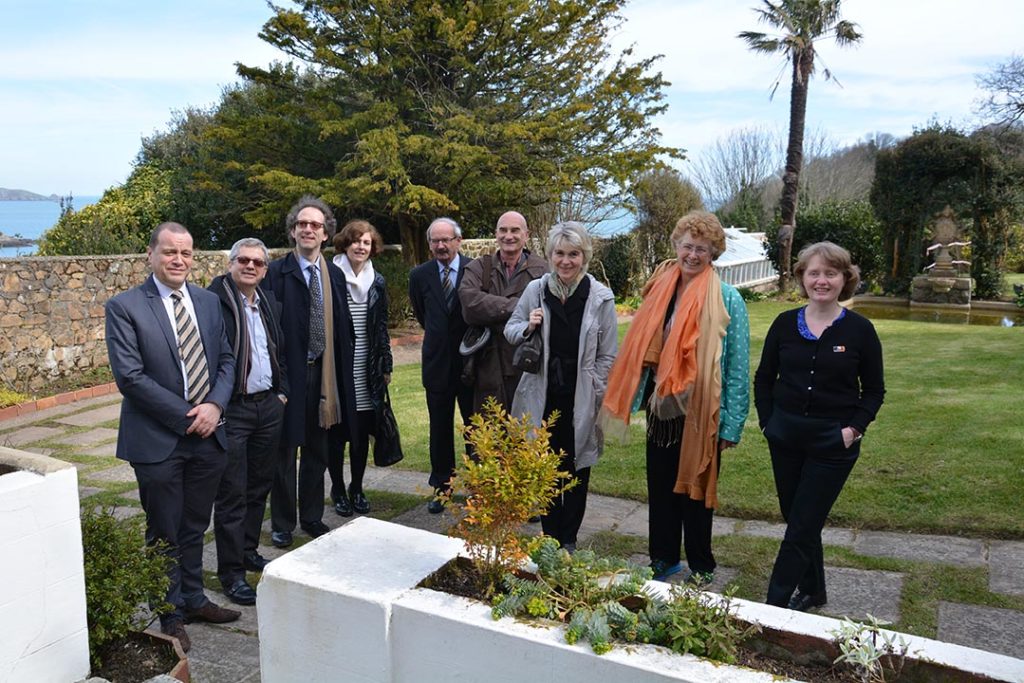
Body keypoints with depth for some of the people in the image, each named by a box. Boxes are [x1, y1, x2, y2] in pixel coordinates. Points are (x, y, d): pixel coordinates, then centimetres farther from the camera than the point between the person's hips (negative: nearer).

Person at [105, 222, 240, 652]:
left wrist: (214, 404, -10)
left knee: (194, 527, 18)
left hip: (207, 435, 5)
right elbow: (129, 376, -15)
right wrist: (186, 416, -16)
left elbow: (226, 360, 8)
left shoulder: (208, 302, 7)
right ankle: (171, 616, 26)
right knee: (165, 533, 10)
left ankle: (193, 600, 35)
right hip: (158, 440, -4)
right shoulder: (125, 307, -9)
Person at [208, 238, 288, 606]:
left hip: (269, 407, 7)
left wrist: (282, 392, 11)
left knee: (259, 486, 17)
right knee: (232, 495, 1)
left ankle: (249, 551, 34)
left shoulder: (271, 304, 10)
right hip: (231, 410, -7)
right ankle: (231, 572, 11)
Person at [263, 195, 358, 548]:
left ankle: (312, 517, 31)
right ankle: (282, 523, 23)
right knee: (285, 450, 8)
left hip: (323, 373, 5)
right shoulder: (276, 272, -7)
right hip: (288, 372, -4)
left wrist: (341, 375, 6)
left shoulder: (334, 275, 8)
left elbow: (343, 328, 9)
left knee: (317, 450, 16)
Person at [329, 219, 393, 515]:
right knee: (337, 431, 4)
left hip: (367, 370, 4)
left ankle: (357, 488, 24)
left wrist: (385, 366, 10)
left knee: (362, 431, 9)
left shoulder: (376, 281, 8)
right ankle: (338, 489, 20)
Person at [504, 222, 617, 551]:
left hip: (580, 400, -1)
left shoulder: (600, 297, -6)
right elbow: (510, 330, 10)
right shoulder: (535, 289, -2)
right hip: (543, 397, 1)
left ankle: (568, 539, 27)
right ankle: (550, 536, 28)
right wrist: (528, 327, -12)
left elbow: (608, 355, -1)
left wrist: (595, 397, -4)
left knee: (576, 469, 10)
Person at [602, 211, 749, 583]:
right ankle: (663, 558, 34)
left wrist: (731, 424, -11)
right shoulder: (661, 289, 4)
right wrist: (643, 397, 7)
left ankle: (701, 568, 28)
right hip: (662, 410, 5)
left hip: (701, 414, -4)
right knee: (660, 487, 15)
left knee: (695, 490, 9)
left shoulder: (726, 299, -9)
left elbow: (737, 366, -9)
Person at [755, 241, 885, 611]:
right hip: (786, 439, 3)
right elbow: (763, 379, 9)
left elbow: (874, 390, 2)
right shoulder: (785, 324, 1)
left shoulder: (859, 330, -5)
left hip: (833, 443, -3)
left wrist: (854, 428, -10)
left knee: (801, 529, -2)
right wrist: (767, 421, 1)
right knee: (799, 521, 14)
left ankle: (774, 605, 5)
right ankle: (812, 592, 34)